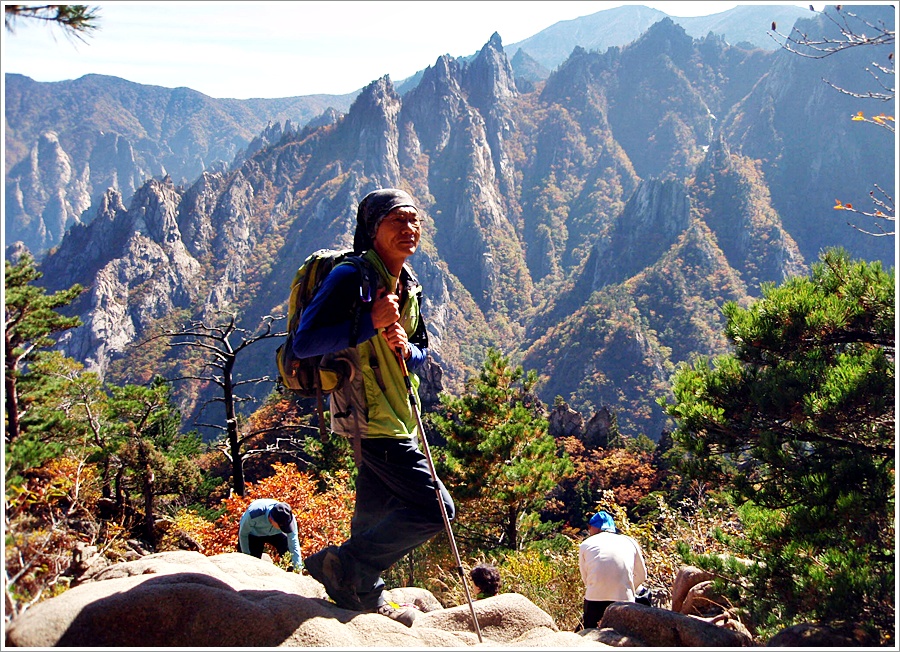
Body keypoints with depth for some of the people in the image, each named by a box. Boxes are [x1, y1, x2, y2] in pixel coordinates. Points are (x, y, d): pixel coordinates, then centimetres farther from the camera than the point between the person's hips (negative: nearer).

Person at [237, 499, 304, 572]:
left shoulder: (288, 517, -35)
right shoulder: (254, 514, -42)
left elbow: (293, 542, -30)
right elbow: (243, 534, -22)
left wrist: (298, 568, -34)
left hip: (274, 533, 2)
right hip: (253, 534, -2)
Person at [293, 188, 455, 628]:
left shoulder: (408, 286, 10)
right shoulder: (351, 278, -17)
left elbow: (421, 351, 20)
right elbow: (304, 343, -23)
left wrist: (405, 348, -5)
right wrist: (370, 322, -29)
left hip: (396, 417, 9)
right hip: (370, 417, -9)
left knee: (377, 515, 19)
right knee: (434, 508, -12)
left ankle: (366, 594, 35)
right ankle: (342, 564, -2)